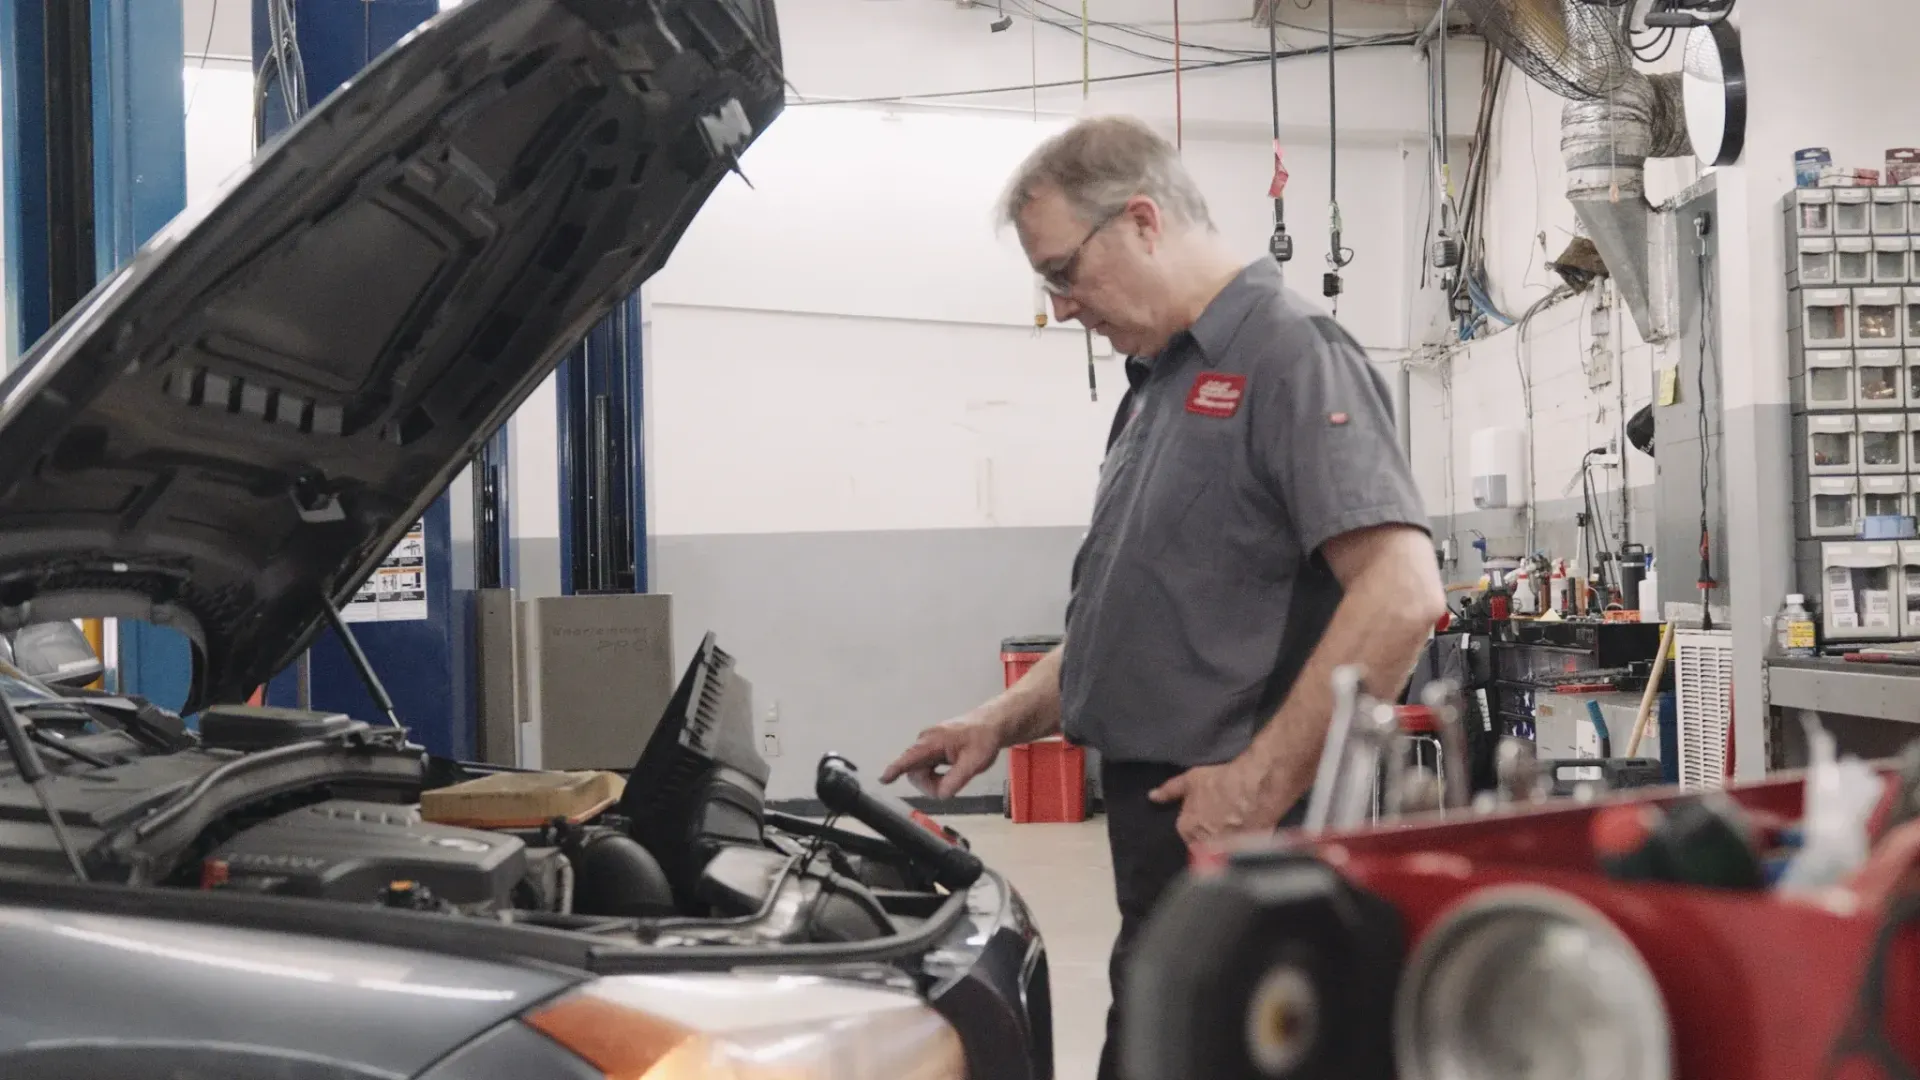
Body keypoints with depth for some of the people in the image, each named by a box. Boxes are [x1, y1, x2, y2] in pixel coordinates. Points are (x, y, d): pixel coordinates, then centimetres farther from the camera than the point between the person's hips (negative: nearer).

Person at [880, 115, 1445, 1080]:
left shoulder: (1290, 354, -11)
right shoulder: (1159, 382, 19)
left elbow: (1402, 594, -23)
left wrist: (1261, 783, -22)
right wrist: (1005, 721, 14)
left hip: (1239, 831, -9)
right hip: (1164, 822, 9)